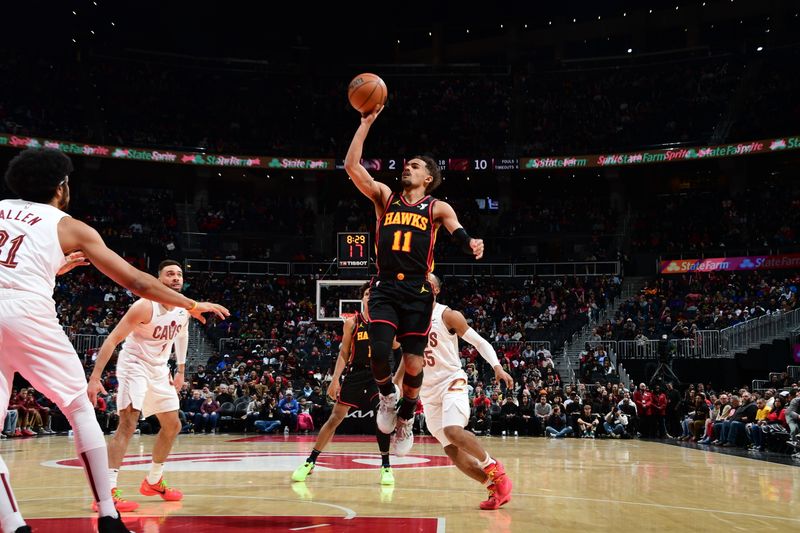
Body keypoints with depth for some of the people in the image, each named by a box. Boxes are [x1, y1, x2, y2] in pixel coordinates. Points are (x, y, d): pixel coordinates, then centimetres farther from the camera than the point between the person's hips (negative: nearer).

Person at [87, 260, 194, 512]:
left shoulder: (183, 310, -2)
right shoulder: (146, 307, -25)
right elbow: (112, 340, -26)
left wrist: (181, 370, 18)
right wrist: (95, 378, -32)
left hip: (159, 369, 8)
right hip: (134, 366, -8)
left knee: (173, 426, 13)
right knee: (128, 424, -23)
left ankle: (153, 481, 30)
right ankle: (106, 492, -29)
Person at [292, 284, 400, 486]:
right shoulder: (352, 323, 1)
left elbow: (396, 345, -9)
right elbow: (344, 353, 3)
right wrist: (335, 380, -3)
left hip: (377, 375, 0)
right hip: (355, 373, 0)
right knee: (335, 417, 0)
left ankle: (386, 466, -2)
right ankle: (310, 462, 6)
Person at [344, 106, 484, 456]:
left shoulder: (437, 207, 7)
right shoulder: (385, 197, 13)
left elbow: (458, 233, -11)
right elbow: (352, 166, 3)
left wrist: (471, 244, -36)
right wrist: (367, 122, 0)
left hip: (417, 291, -1)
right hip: (385, 288, 1)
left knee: (413, 364, -1)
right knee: (379, 352, -17)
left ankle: (406, 419, 24)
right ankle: (387, 396, 15)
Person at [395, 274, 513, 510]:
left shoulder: (448, 315, -7)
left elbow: (480, 342, -6)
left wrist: (497, 367, -21)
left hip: (451, 382, -5)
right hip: (428, 390, 6)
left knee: (453, 430, -29)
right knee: (451, 449, -2)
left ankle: (494, 468, -8)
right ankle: (495, 487, 7)